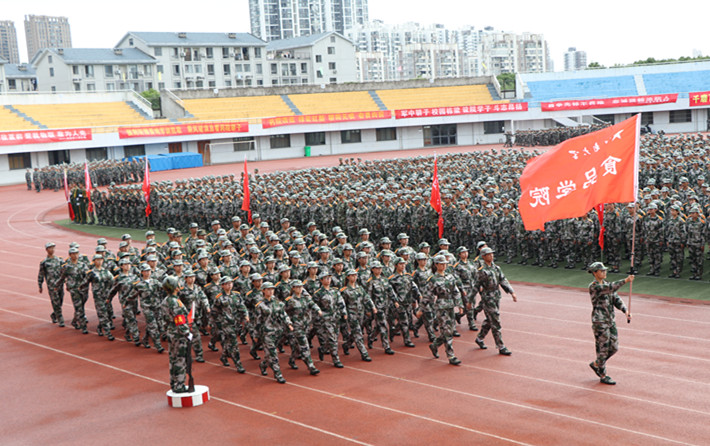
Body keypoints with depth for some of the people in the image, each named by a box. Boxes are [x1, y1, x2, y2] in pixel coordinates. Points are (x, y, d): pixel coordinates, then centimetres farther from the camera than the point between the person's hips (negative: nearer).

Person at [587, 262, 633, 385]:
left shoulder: (606, 284, 10)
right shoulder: (593, 286, -15)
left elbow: (616, 299, 6)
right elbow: (610, 288, -31)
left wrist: (625, 310, -9)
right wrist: (625, 281, -40)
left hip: (610, 321, 8)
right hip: (600, 323, -8)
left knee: (614, 347, 12)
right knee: (603, 348, 1)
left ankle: (595, 364, 32)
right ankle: (603, 376, 15)